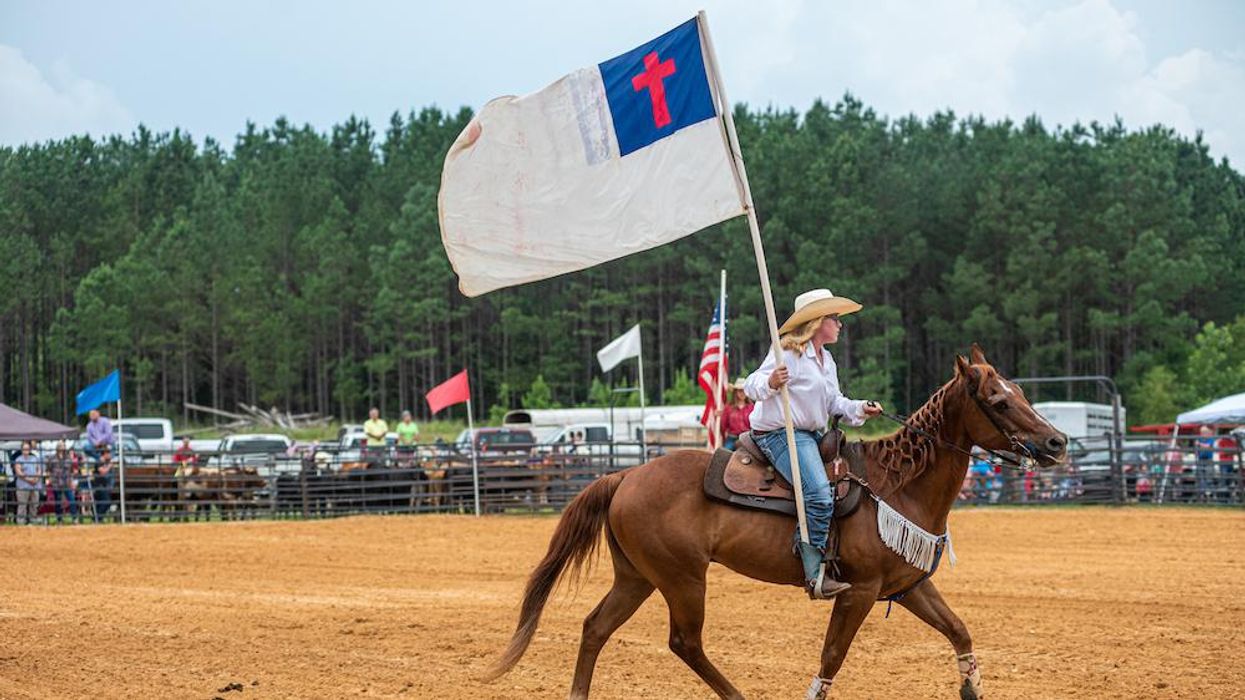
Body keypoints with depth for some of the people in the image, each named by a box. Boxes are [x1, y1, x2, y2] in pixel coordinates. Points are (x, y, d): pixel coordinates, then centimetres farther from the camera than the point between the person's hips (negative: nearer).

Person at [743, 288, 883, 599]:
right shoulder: (789, 353, -12)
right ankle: (815, 576, -27)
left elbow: (834, 401, 19)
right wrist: (770, 382, -38)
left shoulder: (826, 360, 17)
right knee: (819, 496, -27)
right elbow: (753, 385, -16)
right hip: (780, 433, -11)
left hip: (811, 435, 11)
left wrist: (859, 410, 0)